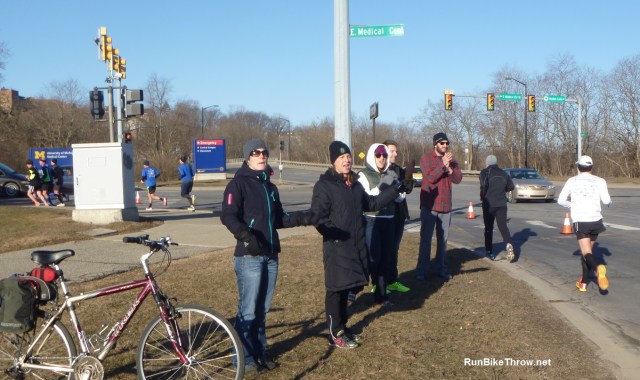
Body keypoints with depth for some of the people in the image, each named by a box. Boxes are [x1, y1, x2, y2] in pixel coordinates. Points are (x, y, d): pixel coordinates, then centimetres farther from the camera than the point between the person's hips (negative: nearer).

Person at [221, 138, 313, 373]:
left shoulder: (270, 187, 17)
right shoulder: (239, 184, -6)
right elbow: (228, 216, -17)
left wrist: (301, 218, 2)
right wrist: (245, 234, -33)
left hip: (271, 256, 7)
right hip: (249, 256, -7)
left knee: (262, 309, 13)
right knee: (248, 309, -3)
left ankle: (260, 352, 24)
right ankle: (244, 358, 7)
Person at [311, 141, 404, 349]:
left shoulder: (355, 184, 14)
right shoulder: (324, 185, -11)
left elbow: (371, 203, 25)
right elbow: (318, 217, -15)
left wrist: (395, 190, 22)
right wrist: (334, 234, -24)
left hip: (356, 245, 7)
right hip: (336, 247, -7)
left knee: (347, 288, 15)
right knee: (336, 289, 0)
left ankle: (342, 327, 28)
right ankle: (336, 333, 10)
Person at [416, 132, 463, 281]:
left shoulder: (451, 160, 9)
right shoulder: (426, 158, -3)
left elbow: (458, 178, -3)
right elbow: (430, 177, -15)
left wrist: (449, 167, -17)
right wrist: (442, 164, -19)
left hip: (445, 206, 4)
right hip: (429, 206, -4)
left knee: (443, 239, 8)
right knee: (426, 239, -1)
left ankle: (441, 268, 16)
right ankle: (422, 270, 4)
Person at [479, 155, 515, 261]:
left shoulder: (485, 172, -5)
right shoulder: (504, 173, 11)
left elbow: (484, 185, -20)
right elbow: (511, 186, 12)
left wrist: (482, 196, -4)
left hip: (489, 204, -3)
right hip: (502, 203, 3)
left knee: (488, 228, 8)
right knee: (503, 226, 4)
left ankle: (489, 252, 11)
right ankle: (509, 244, -22)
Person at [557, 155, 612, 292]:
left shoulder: (572, 181, 6)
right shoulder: (599, 181, 2)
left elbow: (561, 200, 6)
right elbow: (606, 200, -10)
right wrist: (609, 202, 14)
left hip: (580, 222, -2)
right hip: (595, 221, 2)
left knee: (587, 253, -10)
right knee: (588, 250, 19)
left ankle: (598, 268, -42)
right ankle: (584, 283, 24)